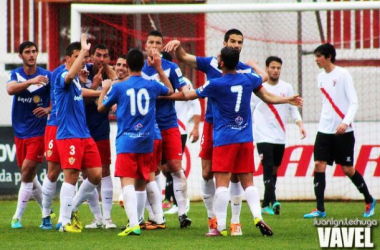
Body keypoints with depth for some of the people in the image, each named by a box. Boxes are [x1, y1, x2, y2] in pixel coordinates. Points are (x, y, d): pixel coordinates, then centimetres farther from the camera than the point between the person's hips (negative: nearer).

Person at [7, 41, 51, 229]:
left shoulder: (47, 76, -3)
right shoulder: (15, 74, 2)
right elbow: (10, 89, -19)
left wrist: (48, 109, -18)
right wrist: (31, 81, -35)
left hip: (38, 131, -4)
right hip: (20, 131, 4)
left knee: (27, 171, -11)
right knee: (28, 175, 9)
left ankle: (18, 217, -7)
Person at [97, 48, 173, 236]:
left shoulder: (118, 88, -5)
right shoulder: (152, 86, 4)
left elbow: (101, 107, 10)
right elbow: (170, 91, 28)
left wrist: (104, 89, 26)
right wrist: (159, 69, 32)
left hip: (126, 141, -4)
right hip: (147, 142, 4)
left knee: (127, 182, -11)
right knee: (146, 179, 20)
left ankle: (134, 224, -26)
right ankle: (158, 219, 24)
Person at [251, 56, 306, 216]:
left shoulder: (286, 88, 8)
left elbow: (293, 108, 11)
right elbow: (249, 110, 5)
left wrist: (300, 125, -4)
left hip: (280, 137, 4)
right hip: (263, 136, -4)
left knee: (274, 170, 8)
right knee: (268, 168, -16)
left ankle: (266, 205, 15)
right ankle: (272, 202, -26)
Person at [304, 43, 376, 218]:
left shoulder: (343, 75, -9)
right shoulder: (321, 77, 10)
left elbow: (354, 103, -13)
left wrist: (345, 122, -25)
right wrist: (325, 121, 14)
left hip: (343, 132, -6)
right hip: (324, 131, 6)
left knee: (347, 169, 0)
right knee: (319, 166, -7)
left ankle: (369, 201, 20)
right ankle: (320, 209, -7)